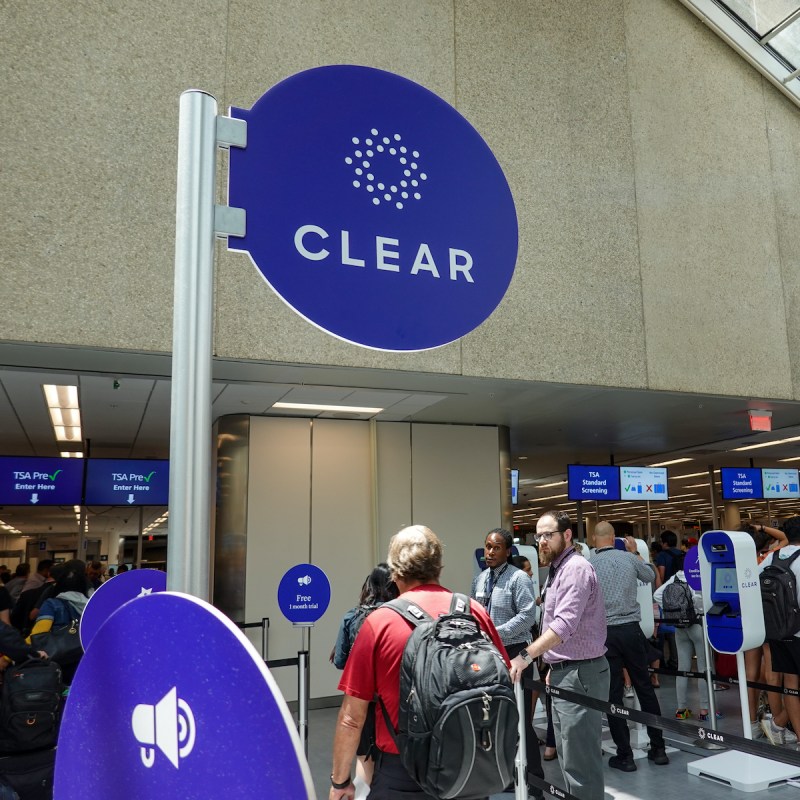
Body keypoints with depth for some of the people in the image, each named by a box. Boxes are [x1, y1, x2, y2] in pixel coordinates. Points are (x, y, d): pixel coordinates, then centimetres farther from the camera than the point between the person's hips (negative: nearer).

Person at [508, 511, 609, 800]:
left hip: (580, 673, -10)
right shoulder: (558, 569, 15)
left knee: (580, 758, -5)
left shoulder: (576, 568, -17)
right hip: (564, 672, 10)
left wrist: (526, 656, -33)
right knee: (568, 754, 18)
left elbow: (564, 624, -28)